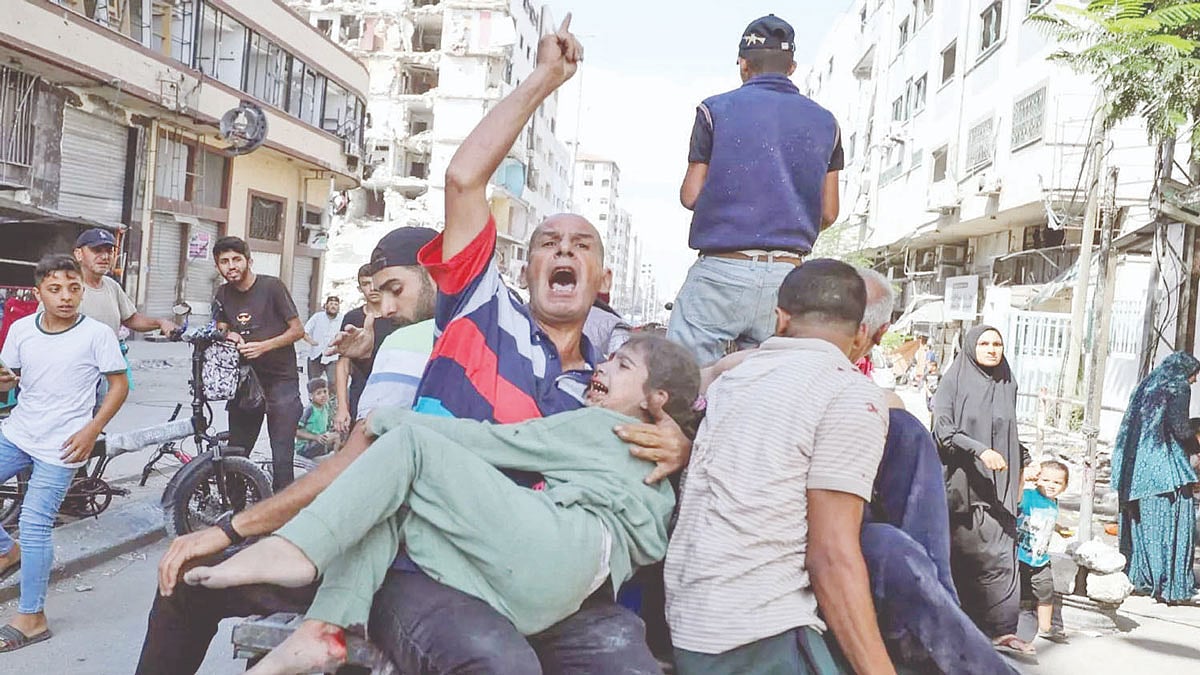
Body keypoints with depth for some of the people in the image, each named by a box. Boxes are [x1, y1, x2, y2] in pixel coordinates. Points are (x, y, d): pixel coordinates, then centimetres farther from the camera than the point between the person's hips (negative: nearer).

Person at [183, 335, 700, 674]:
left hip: (566, 550, -8)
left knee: (410, 443, -9)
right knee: (392, 501, 6)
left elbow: (495, 443, 4)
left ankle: (298, 551, -23)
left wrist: (387, 421, 9)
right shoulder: (641, 456, 37)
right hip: (535, 600, 8)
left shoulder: (603, 425, 13)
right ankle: (322, 631, -11)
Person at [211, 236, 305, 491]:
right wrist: (229, 338, -10)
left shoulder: (272, 287, -7)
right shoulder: (223, 295, 9)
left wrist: (263, 346, -19)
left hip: (281, 381, -5)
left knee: (282, 457, -9)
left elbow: (297, 330, -6)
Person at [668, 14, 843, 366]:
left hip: (722, 270, -3)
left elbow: (691, 196, 0)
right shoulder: (825, 122, 11)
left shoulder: (716, 110, 1)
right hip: (788, 276, 4)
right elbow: (828, 214, 11)